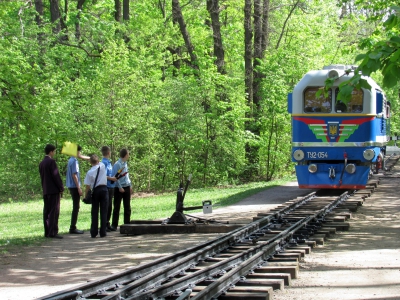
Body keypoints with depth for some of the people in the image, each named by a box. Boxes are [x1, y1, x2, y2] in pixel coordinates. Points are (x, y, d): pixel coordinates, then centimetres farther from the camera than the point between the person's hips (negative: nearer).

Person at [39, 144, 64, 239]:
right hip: (54, 190, -8)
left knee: (47, 211, 9)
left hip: (45, 191, 8)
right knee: (54, 212, -8)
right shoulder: (51, 162, -13)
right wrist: (61, 188, -8)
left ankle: (47, 232, 11)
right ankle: (53, 232, -11)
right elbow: (56, 176, -15)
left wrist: (44, 188, 19)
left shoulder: (41, 163, 13)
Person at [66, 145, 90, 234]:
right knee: (76, 207, -6)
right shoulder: (74, 161, -15)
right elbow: (74, 175, -19)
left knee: (75, 207, 14)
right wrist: (79, 188, -19)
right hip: (74, 186, -10)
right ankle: (73, 228, -5)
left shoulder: (71, 159, 13)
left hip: (71, 186, 10)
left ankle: (73, 227, 16)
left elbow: (81, 157, 31)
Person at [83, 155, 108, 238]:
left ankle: (94, 232, 5)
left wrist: (86, 195, 7)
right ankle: (102, 232, 1)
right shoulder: (102, 166, 0)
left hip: (95, 191, -1)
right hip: (104, 189, 1)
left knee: (94, 212, 6)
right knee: (103, 211, 3)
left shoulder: (89, 172, -5)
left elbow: (88, 186, -4)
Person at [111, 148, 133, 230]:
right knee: (117, 207, -2)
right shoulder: (117, 164, -13)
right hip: (119, 188, -7)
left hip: (126, 187, 7)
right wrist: (120, 187, -18)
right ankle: (114, 225, 1)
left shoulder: (125, 164, 12)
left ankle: (127, 223, 16)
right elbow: (116, 177, -16)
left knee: (127, 207, 9)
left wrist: (130, 186, 14)